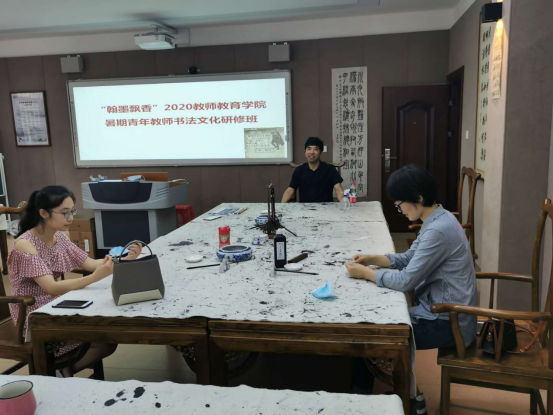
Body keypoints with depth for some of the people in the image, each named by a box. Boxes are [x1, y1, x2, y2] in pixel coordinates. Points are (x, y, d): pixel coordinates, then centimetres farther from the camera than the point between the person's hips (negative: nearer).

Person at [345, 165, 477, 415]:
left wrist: (365, 273, -14)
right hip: (442, 311, 10)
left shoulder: (438, 230, -28)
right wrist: (373, 259, 0)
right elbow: (410, 258, 13)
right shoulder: (435, 221, 5)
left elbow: (405, 281, -26)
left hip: (448, 322, -10)